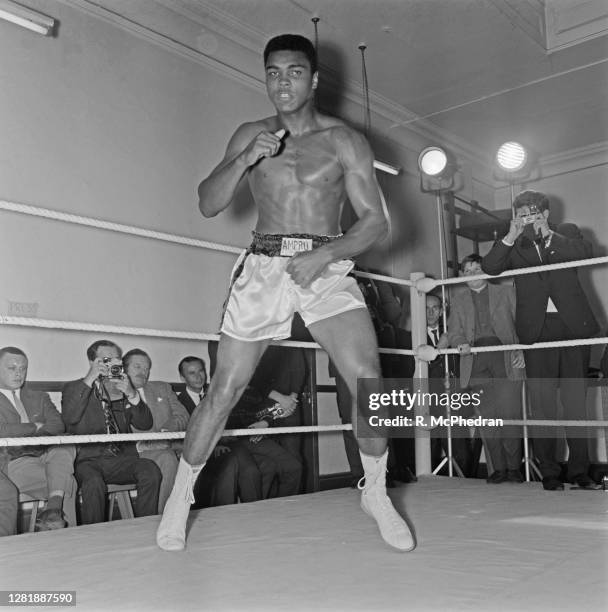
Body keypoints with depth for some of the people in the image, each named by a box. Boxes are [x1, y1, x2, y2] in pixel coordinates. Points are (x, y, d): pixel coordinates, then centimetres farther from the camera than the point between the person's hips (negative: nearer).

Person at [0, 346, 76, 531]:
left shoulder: (38, 398, 23)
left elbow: (58, 425, 5)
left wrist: (27, 436, -14)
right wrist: (35, 427, -1)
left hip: (46, 455, 4)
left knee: (66, 446, -31)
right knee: (68, 483, -25)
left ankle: (54, 508, -39)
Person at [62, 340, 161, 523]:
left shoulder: (124, 390, 19)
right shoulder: (74, 388, 11)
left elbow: (145, 424, 8)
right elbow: (69, 419, -11)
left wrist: (132, 395, -8)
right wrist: (89, 380, -12)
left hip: (122, 458, 3)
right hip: (89, 460, -2)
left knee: (151, 471, -25)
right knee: (94, 482, -34)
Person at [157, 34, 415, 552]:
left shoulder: (344, 140, 5)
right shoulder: (250, 135, 11)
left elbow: (375, 221, -1)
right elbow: (208, 205, 5)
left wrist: (324, 254, -16)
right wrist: (245, 159, -11)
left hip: (328, 268, -1)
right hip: (263, 268, 1)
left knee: (368, 380, -15)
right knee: (225, 388, -1)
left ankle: (376, 493, 9)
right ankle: (180, 496, 19)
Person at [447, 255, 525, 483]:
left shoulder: (506, 291, 15)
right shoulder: (458, 298, 19)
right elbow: (454, 330, 13)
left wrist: (522, 351, -4)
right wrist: (460, 343, -10)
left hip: (506, 358, -1)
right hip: (476, 361, 2)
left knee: (510, 413, -8)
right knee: (487, 417, -1)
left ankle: (514, 467, 3)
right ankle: (498, 468, 7)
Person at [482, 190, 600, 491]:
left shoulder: (565, 233, 13)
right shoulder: (515, 246, 12)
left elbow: (585, 251, -6)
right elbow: (489, 267, -3)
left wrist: (549, 235, -11)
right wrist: (511, 236, -11)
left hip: (572, 324, 0)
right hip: (537, 329, 0)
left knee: (576, 401, 3)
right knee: (542, 404, -1)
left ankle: (579, 471, 13)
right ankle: (549, 473, 7)